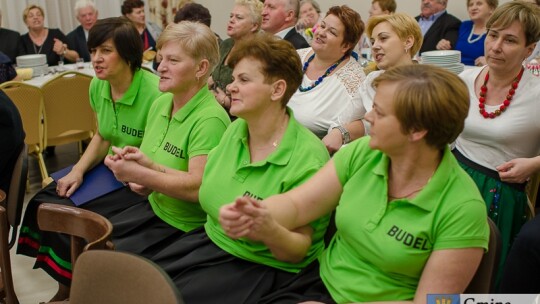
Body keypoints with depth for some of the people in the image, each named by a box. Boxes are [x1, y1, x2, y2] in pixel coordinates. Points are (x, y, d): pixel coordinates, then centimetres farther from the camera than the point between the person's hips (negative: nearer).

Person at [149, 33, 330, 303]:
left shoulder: (307, 158, -23)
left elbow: (297, 251, -19)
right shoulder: (235, 130, 0)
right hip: (210, 238, 7)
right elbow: (206, 187, 13)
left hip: (262, 265, -6)